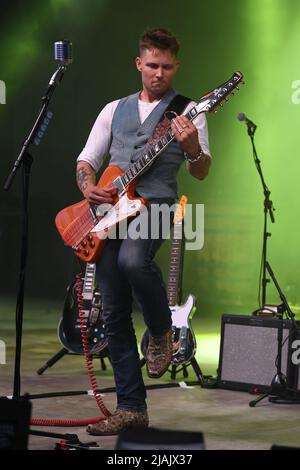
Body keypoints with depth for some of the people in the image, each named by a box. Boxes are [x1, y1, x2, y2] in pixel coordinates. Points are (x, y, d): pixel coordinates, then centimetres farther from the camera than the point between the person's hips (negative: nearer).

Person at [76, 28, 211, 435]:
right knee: (115, 315, 0)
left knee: (133, 260, -37)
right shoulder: (115, 110, 19)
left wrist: (192, 149, -24)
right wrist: (89, 187, -4)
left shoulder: (187, 112, 7)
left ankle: (162, 330, -7)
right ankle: (131, 408, 6)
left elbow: (201, 172, -1)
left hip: (154, 204, -4)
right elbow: (86, 160, 18)